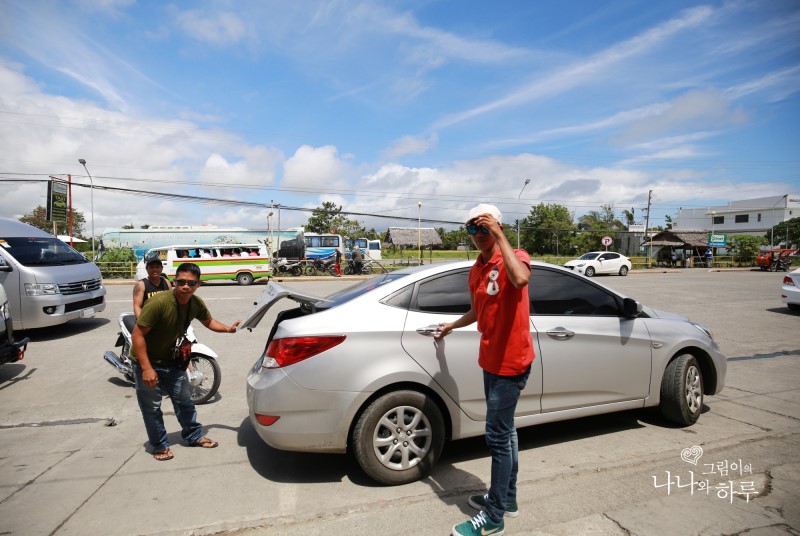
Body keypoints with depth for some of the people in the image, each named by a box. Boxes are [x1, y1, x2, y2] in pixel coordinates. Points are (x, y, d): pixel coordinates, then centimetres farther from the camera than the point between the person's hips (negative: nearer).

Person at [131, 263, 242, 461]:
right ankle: (159, 445, 25)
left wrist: (228, 329, -8)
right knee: (152, 407, 6)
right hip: (147, 362, -5)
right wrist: (147, 368, -28)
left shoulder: (196, 303, -11)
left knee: (184, 400, 15)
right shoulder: (159, 303, -31)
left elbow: (208, 321, 9)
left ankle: (194, 435, 32)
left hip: (172, 360, 6)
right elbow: (137, 335, -26)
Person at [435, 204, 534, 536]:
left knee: (497, 437, 0)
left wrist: (499, 235, -34)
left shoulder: (514, 257, -14)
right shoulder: (476, 270, 9)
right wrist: (452, 325, 35)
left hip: (510, 363, -8)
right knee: (504, 432, 19)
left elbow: (520, 279, -39)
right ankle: (507, 499, 36)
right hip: (490, 361, 8)